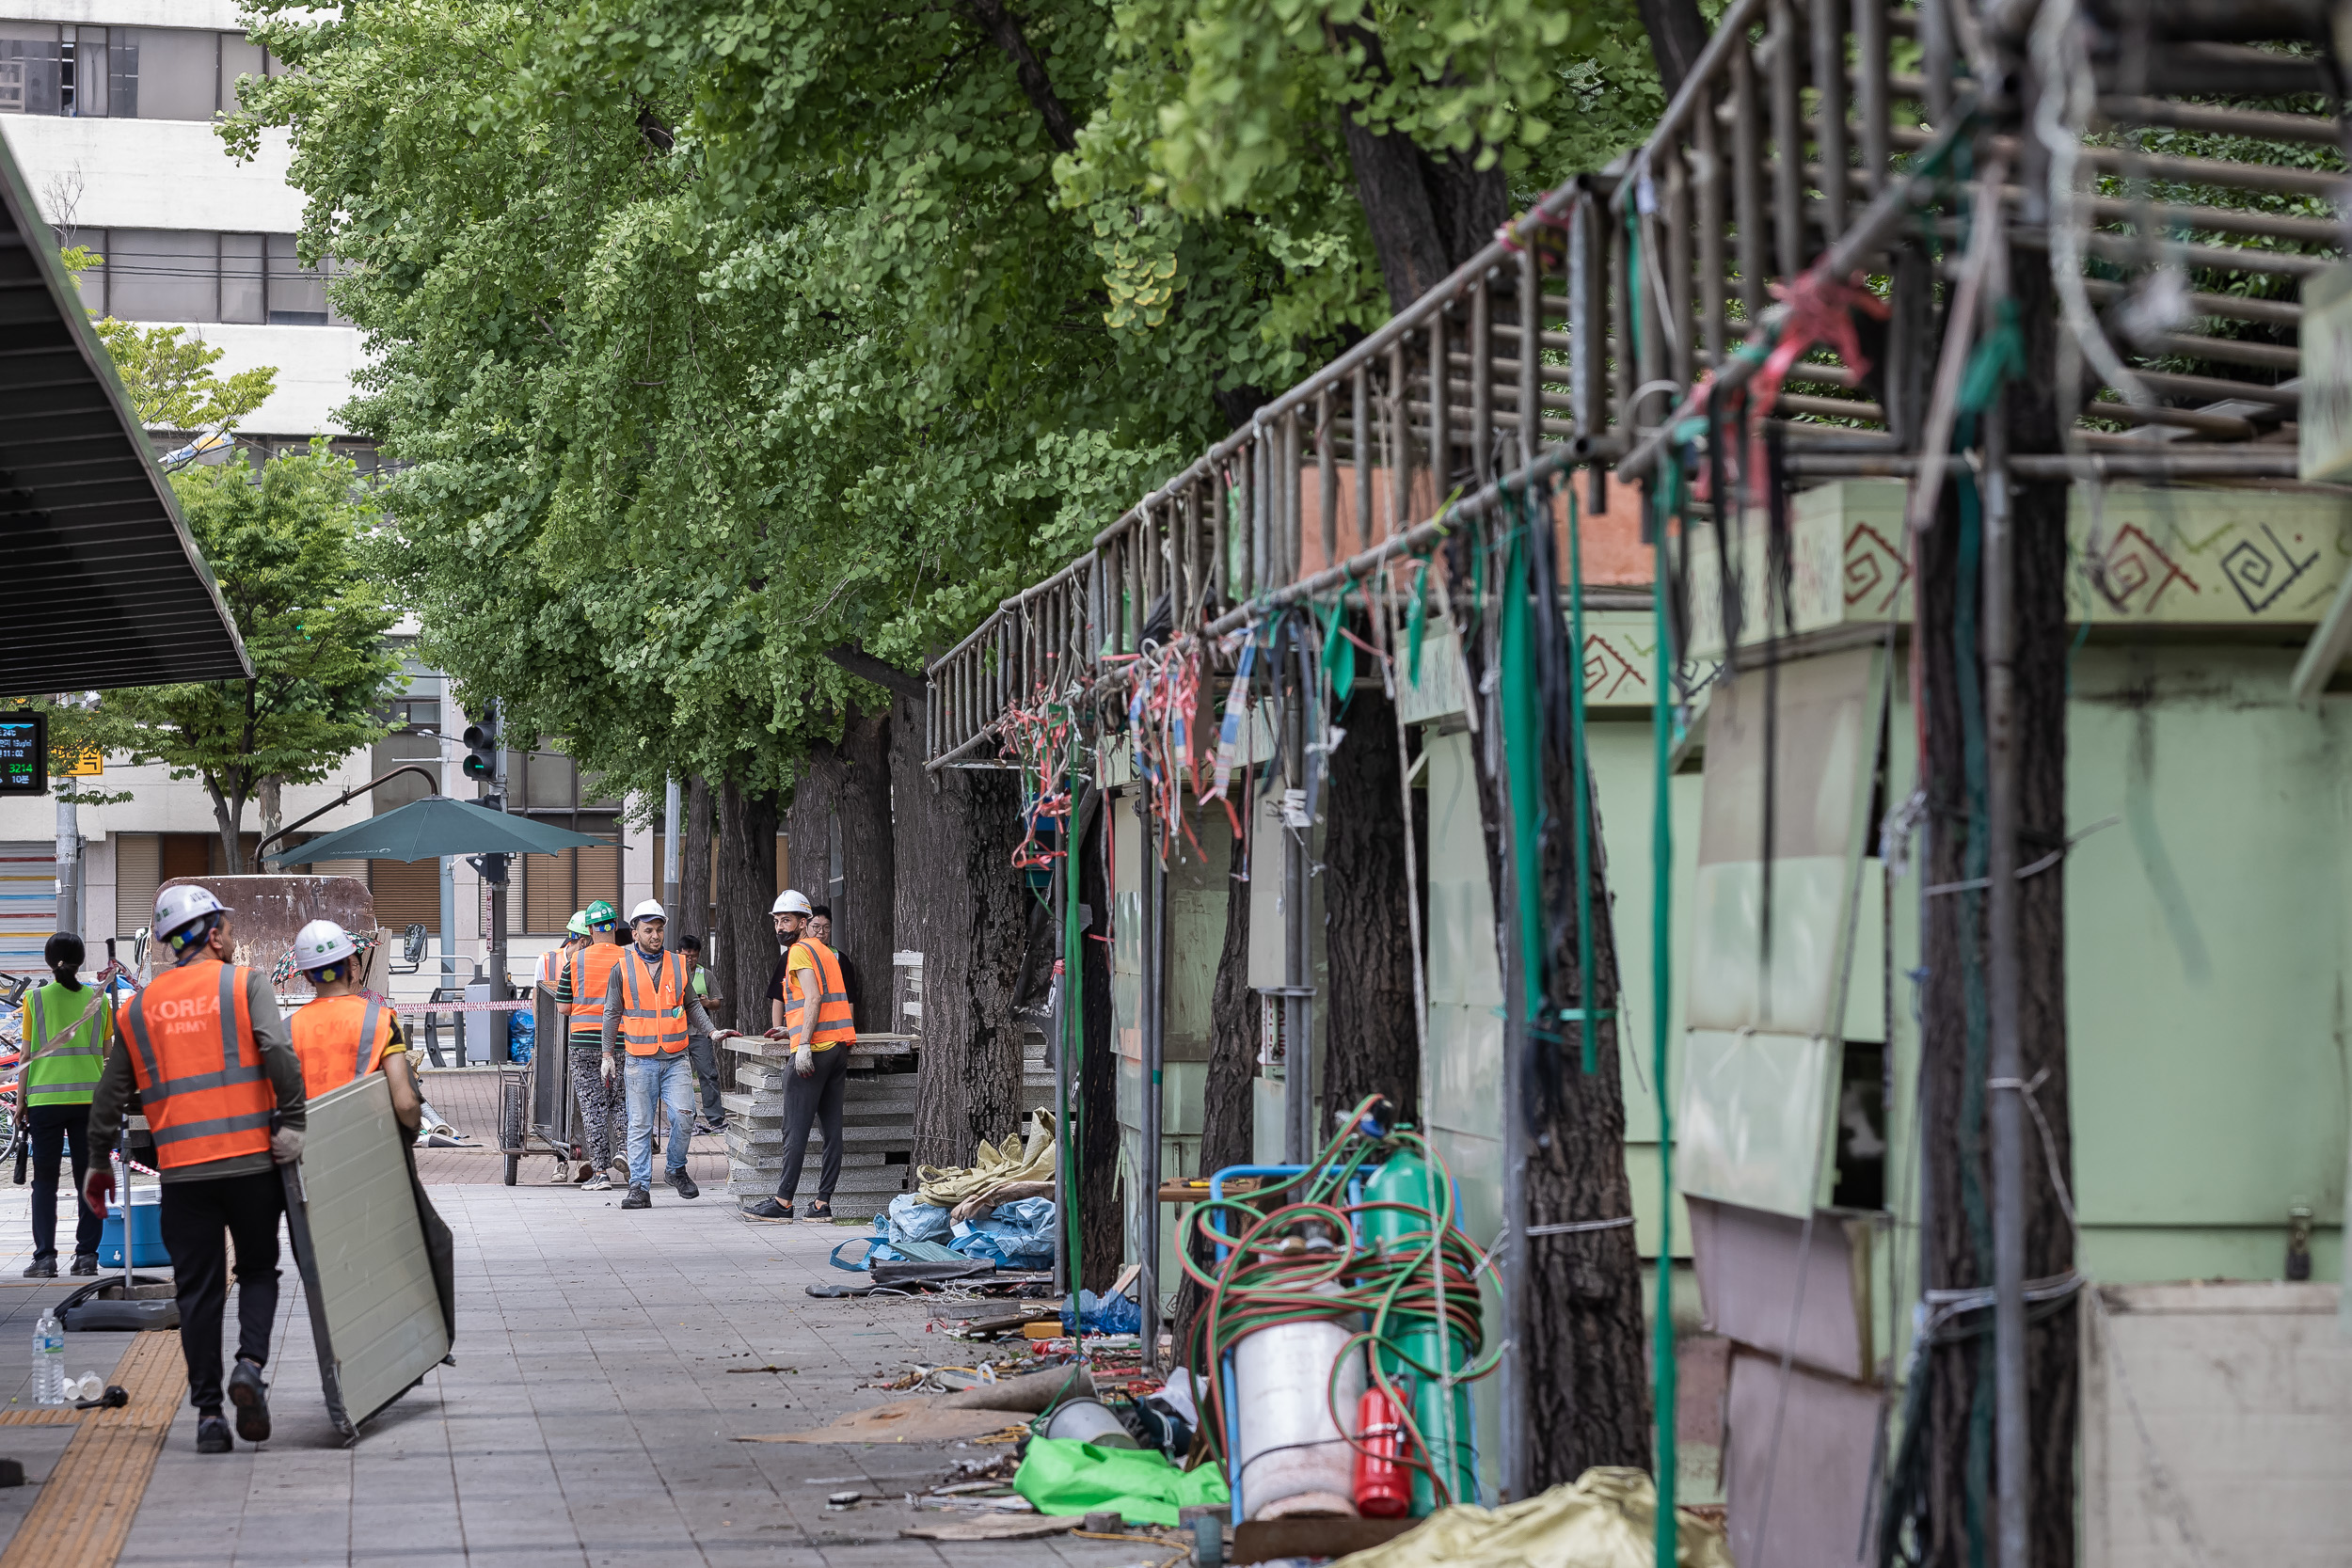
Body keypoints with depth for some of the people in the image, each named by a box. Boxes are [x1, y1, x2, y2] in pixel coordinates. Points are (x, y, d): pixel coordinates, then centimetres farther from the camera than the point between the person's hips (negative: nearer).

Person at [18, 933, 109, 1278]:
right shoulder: (100, 1000, 4)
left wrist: (22, 1102, 6)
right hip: (89, 1097, 1)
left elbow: (27, 1055, 0)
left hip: (45, 1099, -1)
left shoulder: (35, 998, -1)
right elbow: (109, 1056, 7)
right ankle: (87, 1254, 2)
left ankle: (45, 1257, -3)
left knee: (45, 1180, 3)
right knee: (88, 1178, 6)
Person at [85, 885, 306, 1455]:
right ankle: (250, 1363, -10)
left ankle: (208, 1412, 4)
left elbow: (110, 1096, 15)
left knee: (198, 1291, 7)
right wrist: (292, 1123, -11)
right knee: (258, 1270, 14)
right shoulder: (246, 983, 1)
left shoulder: (137, 1009, 12)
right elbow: (278, 1053, -15)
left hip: (182, 1170, 2)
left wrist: (98, 1164, 24)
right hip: (251, 1158, -2)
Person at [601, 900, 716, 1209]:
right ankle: (640, 1187, 3)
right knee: (640, 1125, -1)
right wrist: (608, 1054, 6)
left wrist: (711, 1030, 6)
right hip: (640, 1061, -1)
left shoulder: (678, 964, 9)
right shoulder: (622, 969, 3)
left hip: (676, 1059, 1)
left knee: (683, 1116, -11)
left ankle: (677, 1170, 12)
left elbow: (691, 1005, 19)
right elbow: (612, 1014, 8)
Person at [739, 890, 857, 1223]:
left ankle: (783, 1202, -6)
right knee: (832, 1128, 4)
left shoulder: (799, 951, -5)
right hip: (839, 1046, 9)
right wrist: (791, 1030, 28)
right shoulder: (825, 952, 22)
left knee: (796, 1129, -6)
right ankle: (823, 1203, 4)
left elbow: (814, 997, -17)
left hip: (814, 1048, -9)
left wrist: (803, 1044, -22)